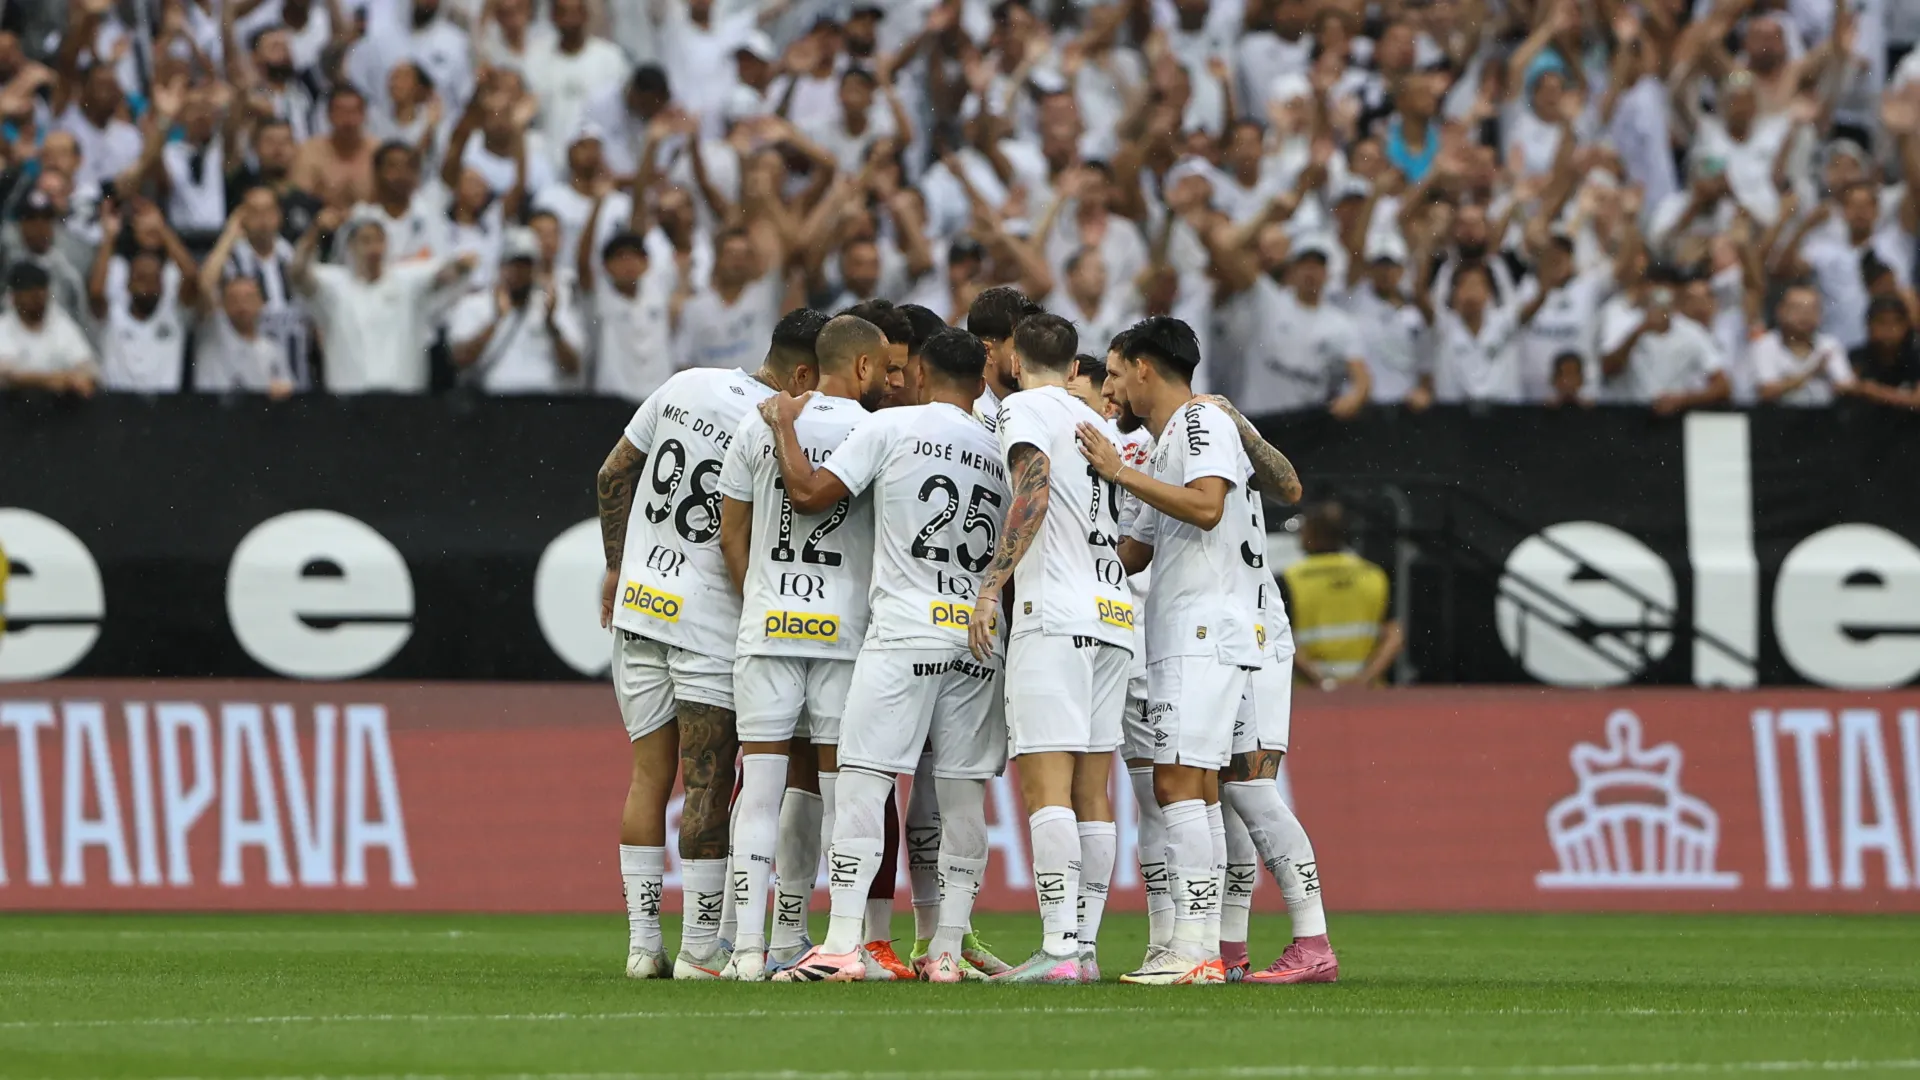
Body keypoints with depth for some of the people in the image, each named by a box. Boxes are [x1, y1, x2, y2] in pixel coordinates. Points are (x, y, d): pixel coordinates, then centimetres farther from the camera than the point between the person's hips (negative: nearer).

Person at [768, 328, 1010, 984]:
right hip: (979, 637, 4)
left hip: (904, 631, -4)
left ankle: (843, 946, -12)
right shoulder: (1002, 450, 12)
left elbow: (809, 493, -3)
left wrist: (785, 428, 10)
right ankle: (948, 950, 5)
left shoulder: (892, 427, -2)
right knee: (963, 793, 6)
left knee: (861, 780, -5)